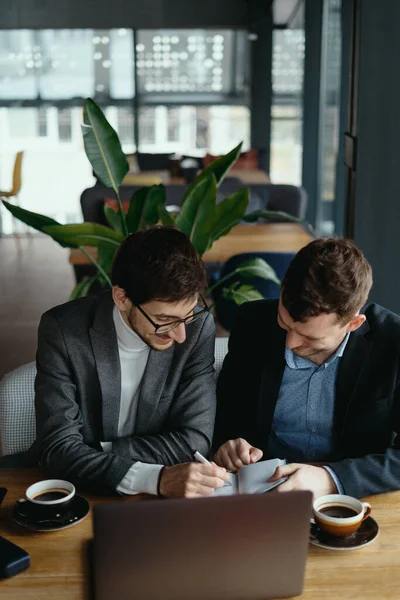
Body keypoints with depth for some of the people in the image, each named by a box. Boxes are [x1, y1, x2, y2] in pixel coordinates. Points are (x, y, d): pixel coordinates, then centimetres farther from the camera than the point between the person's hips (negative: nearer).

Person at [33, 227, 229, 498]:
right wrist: (156, 478, -32)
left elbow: (194, 440, -12)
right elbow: (58, 448, -20)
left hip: (158, 499, 2)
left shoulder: (199, 326, -13)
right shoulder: (64, 330, -16)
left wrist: (94, 453, -16)